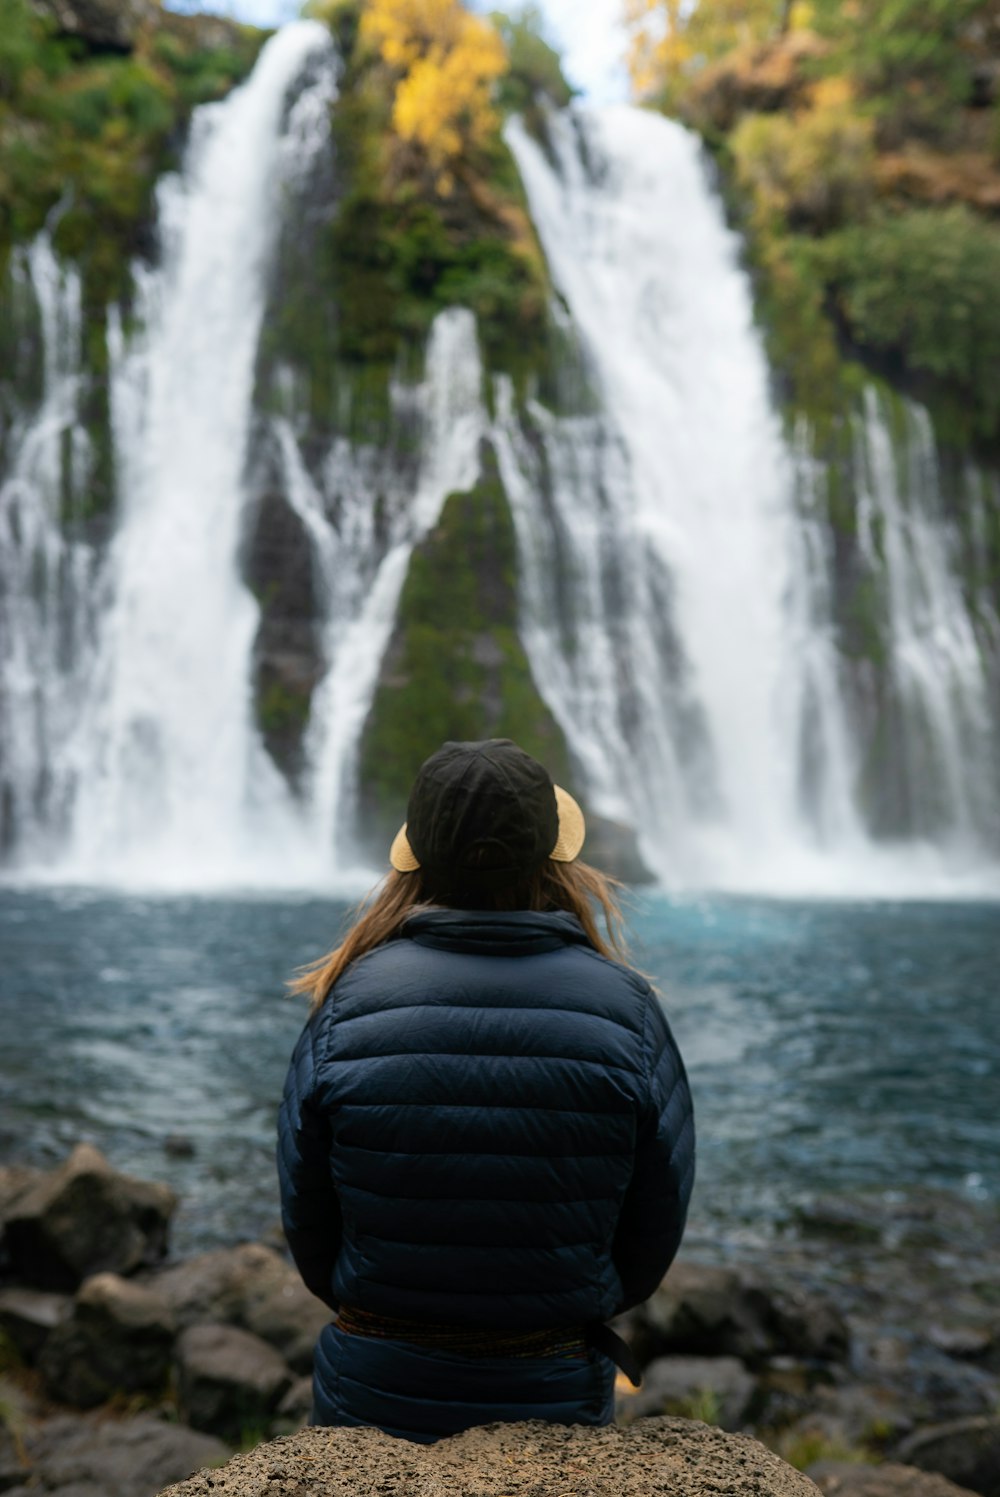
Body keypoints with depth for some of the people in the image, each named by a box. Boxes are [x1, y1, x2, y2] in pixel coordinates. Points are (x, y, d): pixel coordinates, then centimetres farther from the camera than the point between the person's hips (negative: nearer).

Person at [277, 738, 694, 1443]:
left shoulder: (351, 1001, -13)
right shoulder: (626, 1008, -13)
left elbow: (306, 1216, -4)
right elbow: (655, 1231, -5)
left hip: (374, 1392, 0)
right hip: (555, 1392, 0)